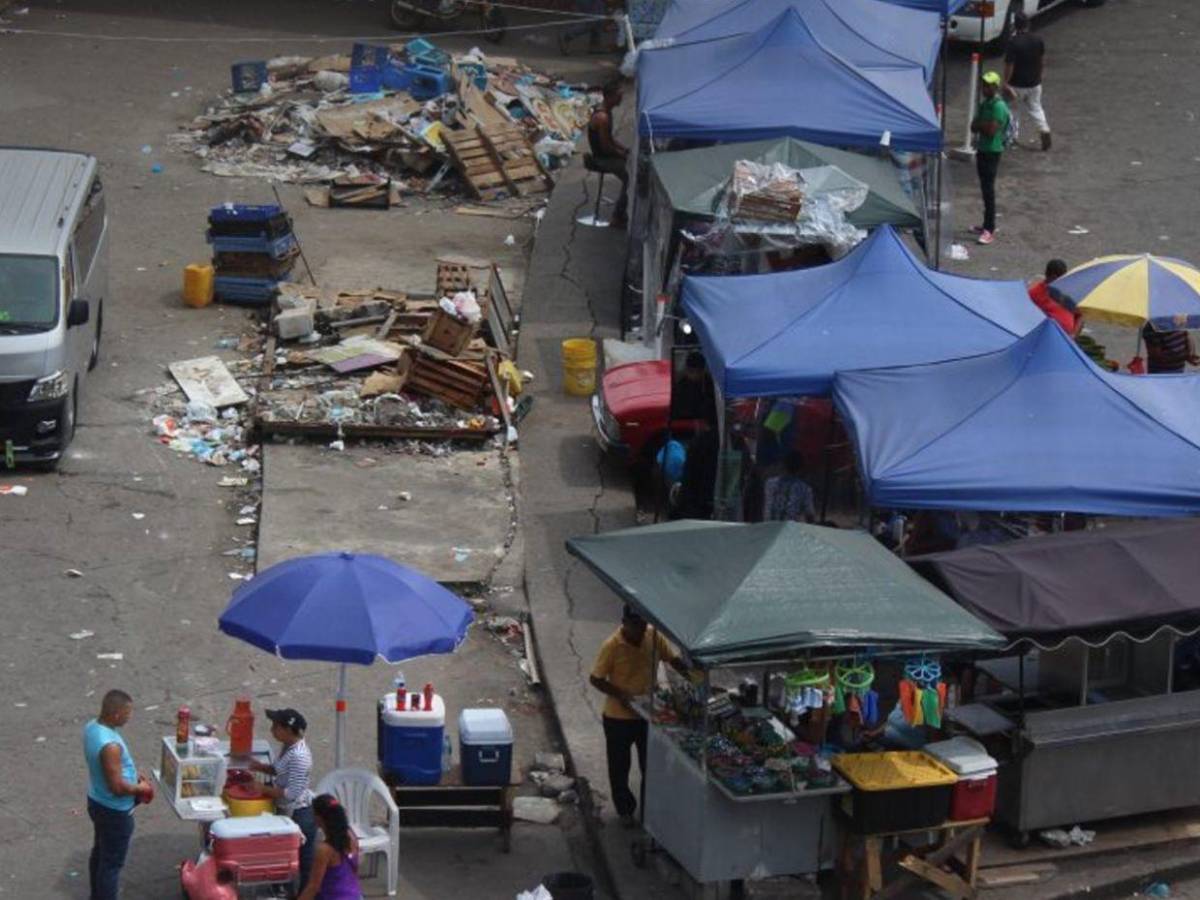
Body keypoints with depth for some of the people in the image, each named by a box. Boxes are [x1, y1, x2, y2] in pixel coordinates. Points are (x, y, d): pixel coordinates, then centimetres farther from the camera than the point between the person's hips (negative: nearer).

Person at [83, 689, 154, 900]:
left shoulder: (92, 727, -6)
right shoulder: (110, 745, -36)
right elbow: (117, 787, -31)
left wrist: (132, 773, 8)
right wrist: (141, 788, -12)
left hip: (96, 801, 10)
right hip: (115, 811, -10)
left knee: (100, 851, 27)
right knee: (112, 862, 6)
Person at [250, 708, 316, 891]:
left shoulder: (298, 756, -27)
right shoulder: (289, 747, 2)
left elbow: (291, 793, -29)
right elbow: (281, 771, 18)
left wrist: (263, 789, -22)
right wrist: (260, 767, 0)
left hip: (300, 815, -10)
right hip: (287, 812, 10)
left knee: (305, 862, 4)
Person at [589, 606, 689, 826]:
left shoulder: (654, 637, -11)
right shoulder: (611, 646, -23)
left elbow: (673, 659, 1)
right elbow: (596, 679, -15)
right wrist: (620, 695, -29)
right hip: (619, 717, -4)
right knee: (620, 766, 13)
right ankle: (624, 808, 33)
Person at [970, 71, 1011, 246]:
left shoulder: (998, 107, -17)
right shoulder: (984, 104, 12)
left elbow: (991, 130, -25)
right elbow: (974, 126, 12)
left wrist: (979, 124, -8)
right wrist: (983, 125, -9)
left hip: (992, 151, -9)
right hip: (982, 150, 9)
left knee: (989, 189, -9)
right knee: (985, 188, 15)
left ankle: (990, 230, -8)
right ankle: (987, 225, 25)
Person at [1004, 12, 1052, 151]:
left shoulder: (1013, 43, -22)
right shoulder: (1038, 40, -4)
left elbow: (1009, 65, -20)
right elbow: (1042, 60, 8)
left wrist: (1006, 83, -12)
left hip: (1017, 84, -4)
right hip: (1034, 82, 4)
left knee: (1014, 110, 13)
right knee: (1036, 108, 16)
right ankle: (1044, 129, -1)